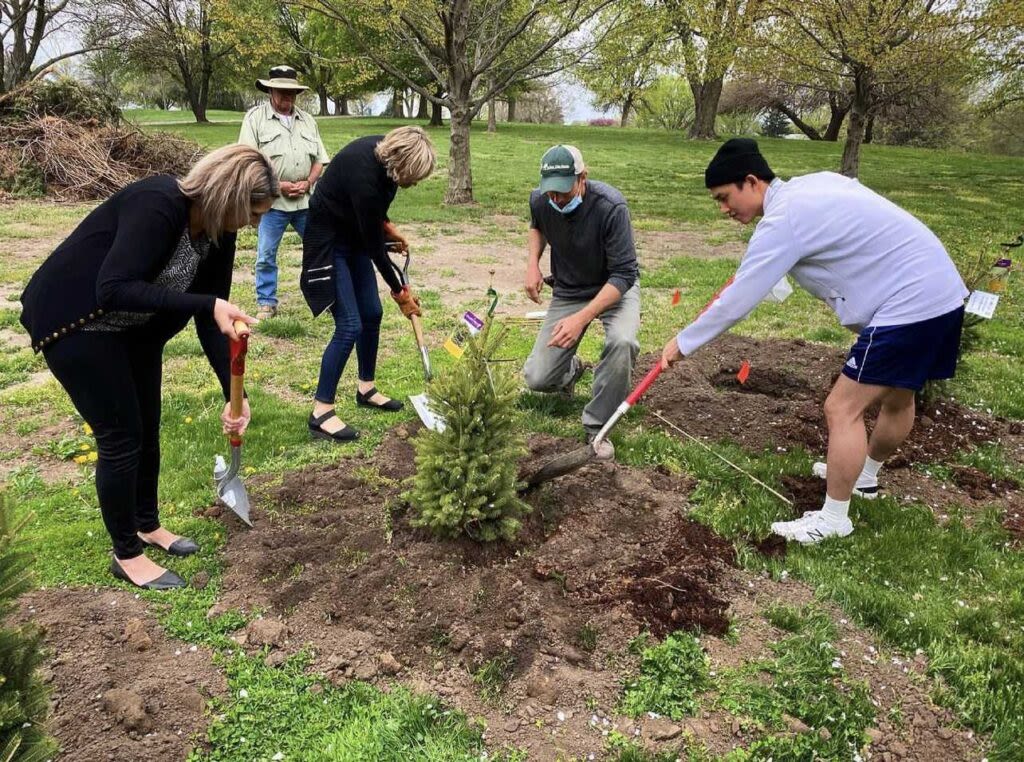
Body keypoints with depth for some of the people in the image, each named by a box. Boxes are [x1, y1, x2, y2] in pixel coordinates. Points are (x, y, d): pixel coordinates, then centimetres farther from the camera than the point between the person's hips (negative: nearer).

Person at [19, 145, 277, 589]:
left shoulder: (218, 232, -6)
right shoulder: (157, 205, -31)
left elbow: (210, 319, -3)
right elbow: (114, 289, -38)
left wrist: (234, 395, -7)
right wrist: (206, 303, -41)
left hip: (134, 328, 8)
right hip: (74, 321, -8)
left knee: (148, 430, 14)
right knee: (121, 437, -3)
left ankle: (147, 526, 36)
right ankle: (127, 556, 16)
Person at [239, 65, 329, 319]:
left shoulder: (307, 120, 13)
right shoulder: (255, 117, -1)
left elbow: (319, 159, 12)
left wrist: (307, 183, -6)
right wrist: (277, 185, -14)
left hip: (306, 200, 3)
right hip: (272, 201, -3)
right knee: (266, 256, 1)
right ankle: (266, 303, 14)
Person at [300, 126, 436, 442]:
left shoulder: (385, 149, -11)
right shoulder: (365, 176, -35)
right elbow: (374, 245, -24)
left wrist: (387, 225, 2)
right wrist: (399, 291, -13)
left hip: (355, 235, 9)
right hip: (329, 241, -9)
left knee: (372, 314, 11)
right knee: (349, 326, -13)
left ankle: (366, 389, 28)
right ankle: (321, 413, -6)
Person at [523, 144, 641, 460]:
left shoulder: (611, 206, -30)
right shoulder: (539, 200, -14)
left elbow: (623, 275, -29)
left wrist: (582, 318, -41)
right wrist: (532, 262, -7)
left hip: (615, 289, -4)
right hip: (568, 291, 4)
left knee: (622, 342, -38)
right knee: (537, 379, -7)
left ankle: (597, 425, -16)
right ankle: (572, 369, 31)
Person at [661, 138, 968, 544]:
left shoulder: (782, 221, -18)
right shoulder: (816, 181, 9)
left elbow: (736, 301, -17)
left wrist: (683, 342, -5)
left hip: (909, 302, -10)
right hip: (941, 290, 10)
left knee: (842, 409, -6)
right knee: (898, 398, 25)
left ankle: (833, 519, 4)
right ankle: (865, 475, 46)